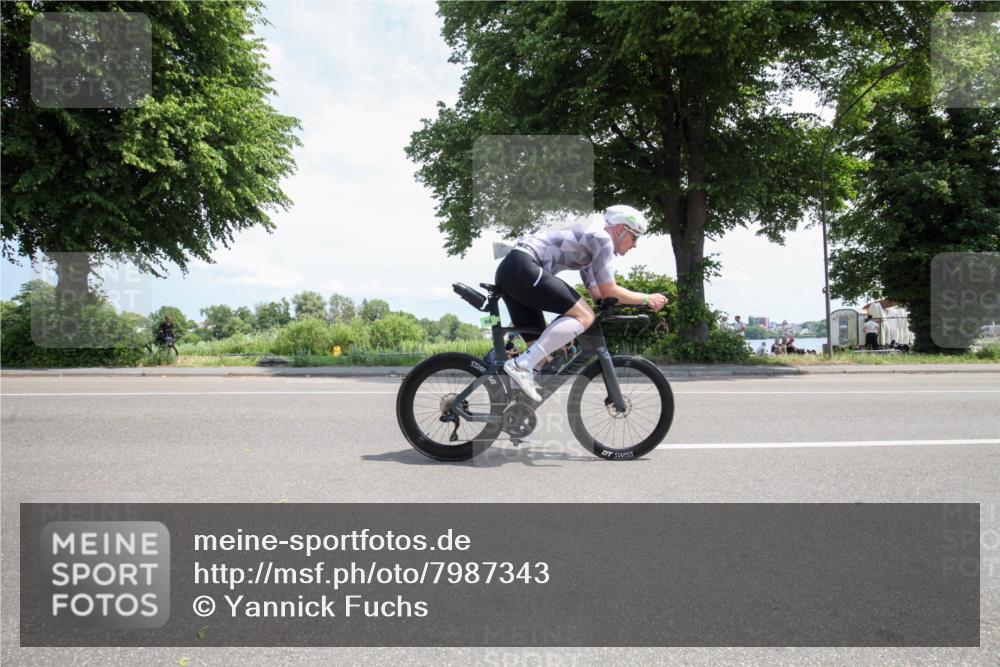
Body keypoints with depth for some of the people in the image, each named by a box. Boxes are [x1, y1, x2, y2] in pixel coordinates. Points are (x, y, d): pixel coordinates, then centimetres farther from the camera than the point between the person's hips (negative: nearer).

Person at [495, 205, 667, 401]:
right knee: (584, 316, -13)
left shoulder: (589, 240, 28)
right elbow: (609, 291, -2)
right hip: (523, 267, -10)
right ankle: (521, 365, -20)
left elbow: (596, 291, 25)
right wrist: (646, 299, 9)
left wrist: (638, 299, 23)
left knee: (539, 351, 10)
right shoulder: (602, 238, -1)